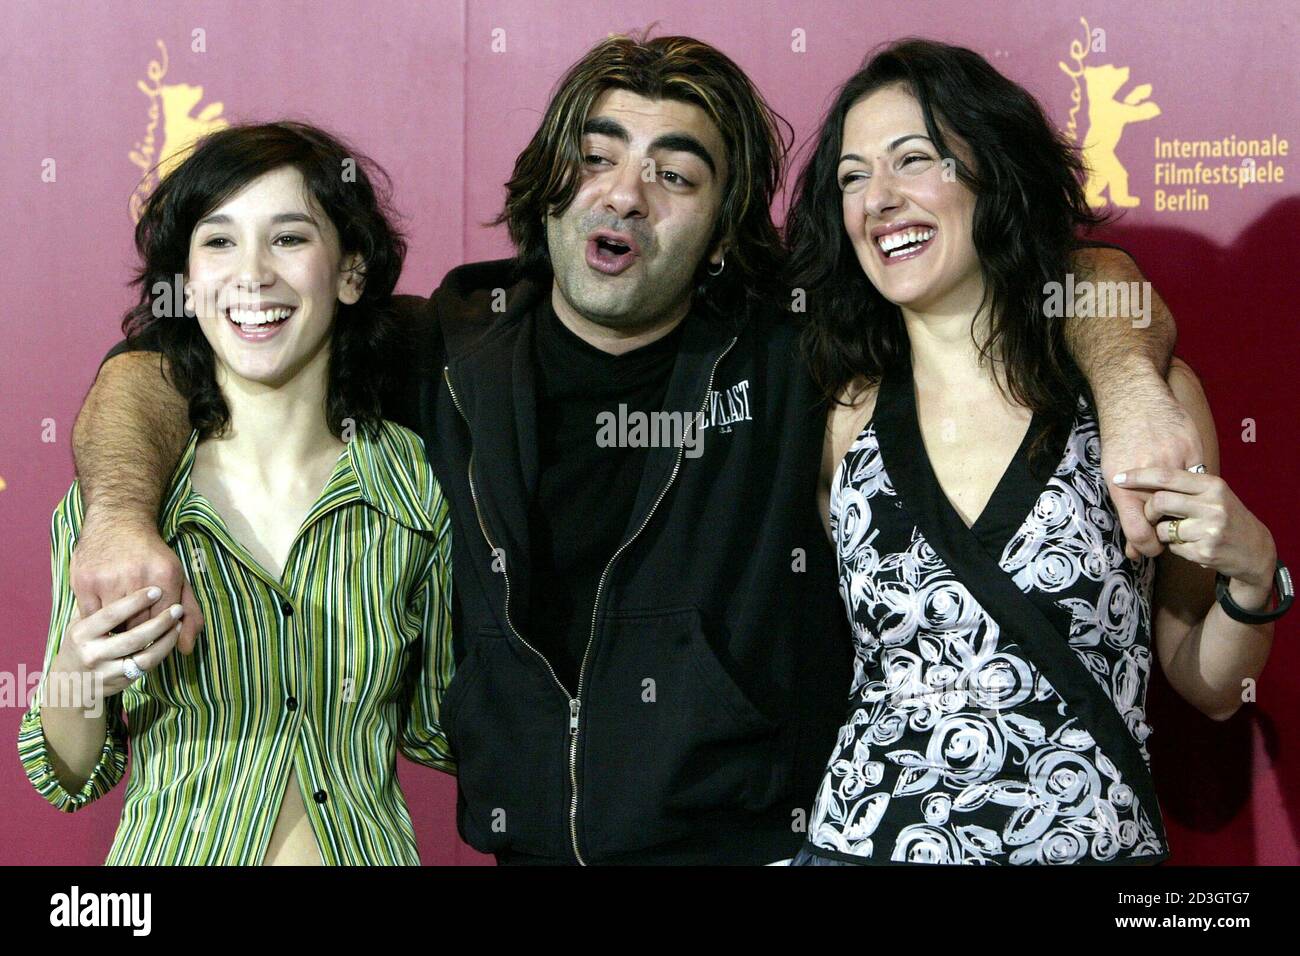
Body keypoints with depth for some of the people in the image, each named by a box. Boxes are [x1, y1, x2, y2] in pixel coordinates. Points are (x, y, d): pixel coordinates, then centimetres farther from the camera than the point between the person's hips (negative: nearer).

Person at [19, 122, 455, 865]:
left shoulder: (423, 488, -11)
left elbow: (433, 732, 1)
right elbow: (73, 778, -4)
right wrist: (74, 684, -22)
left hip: (366, 852, 1)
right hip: (177, 852, -1)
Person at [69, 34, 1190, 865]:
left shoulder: (799, 344, -4)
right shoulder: (445, 352, 0)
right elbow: (158, 366, 1)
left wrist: (1126, 380, -22)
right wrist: (124, 515, -18)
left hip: (774, 842, -1)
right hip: (530, 844, 2)